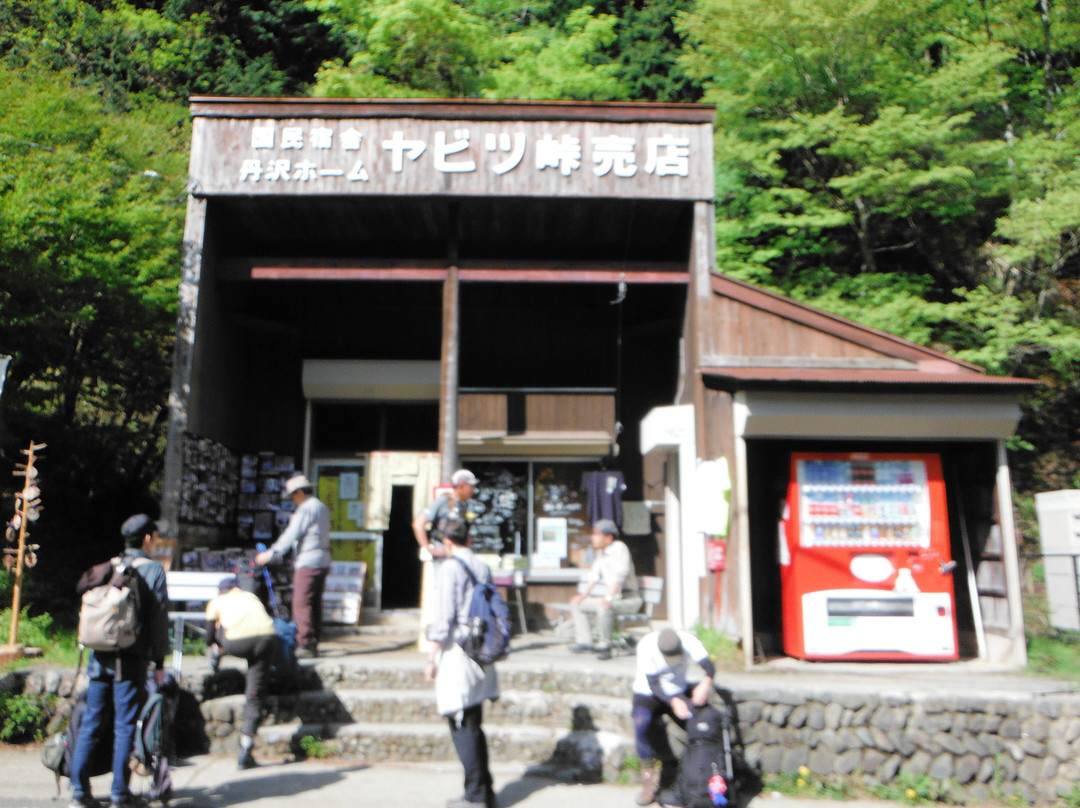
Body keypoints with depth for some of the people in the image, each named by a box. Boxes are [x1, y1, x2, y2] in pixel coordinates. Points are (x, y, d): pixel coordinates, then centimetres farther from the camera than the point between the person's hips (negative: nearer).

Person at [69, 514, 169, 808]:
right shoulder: (153, 570, -3)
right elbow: (158, 619, -4)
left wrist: (93, 648, 17)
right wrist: (159, 663, 0)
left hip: (100, 654, 4)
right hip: (132, 657, -4)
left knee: (90, 721, 10)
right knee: (124, 725, 2)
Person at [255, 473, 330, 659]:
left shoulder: (306, 509, -10)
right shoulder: (323, 508, 17)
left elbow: (291, 535, -13)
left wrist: (271, 554, -8)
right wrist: (295, 520, 20)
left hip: (307, 562, -9)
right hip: (323, 561, 9)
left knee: (301, 604, -8)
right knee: (315, 605, 10)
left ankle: (304, 645, -9)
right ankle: (314, 645, 13)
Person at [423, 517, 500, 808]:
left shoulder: (450, 568, -9)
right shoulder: (483, 567, 11)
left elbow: (444, 617, -14)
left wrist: (432, 658, -9)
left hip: (457, 651, -7)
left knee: (462, 726, 0)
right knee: (474, 724, 14)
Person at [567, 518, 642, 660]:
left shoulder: (619, 547, -15)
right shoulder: (601, 552, 10)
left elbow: (620, 574, -25)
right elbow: (594, 574, 17)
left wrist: (608, 598, -32)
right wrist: (584, 594, 6)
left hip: (628, 599, -9)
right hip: (613, 598, 9)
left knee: (604, 606, -38)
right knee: (576, 603, 7)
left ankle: (604, 645, -22)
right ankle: (584, 641, 2)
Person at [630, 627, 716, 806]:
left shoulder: (688, 641, -21)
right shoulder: (647, 646, -28)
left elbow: (709, 666, -28)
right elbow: (653, 684, -26)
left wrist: (705, 683, -50)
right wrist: (674, 701, -40)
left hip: (678, 692, 3)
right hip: (647, 693, -3)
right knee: (642, 723, -30)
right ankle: (649, 777, -15)